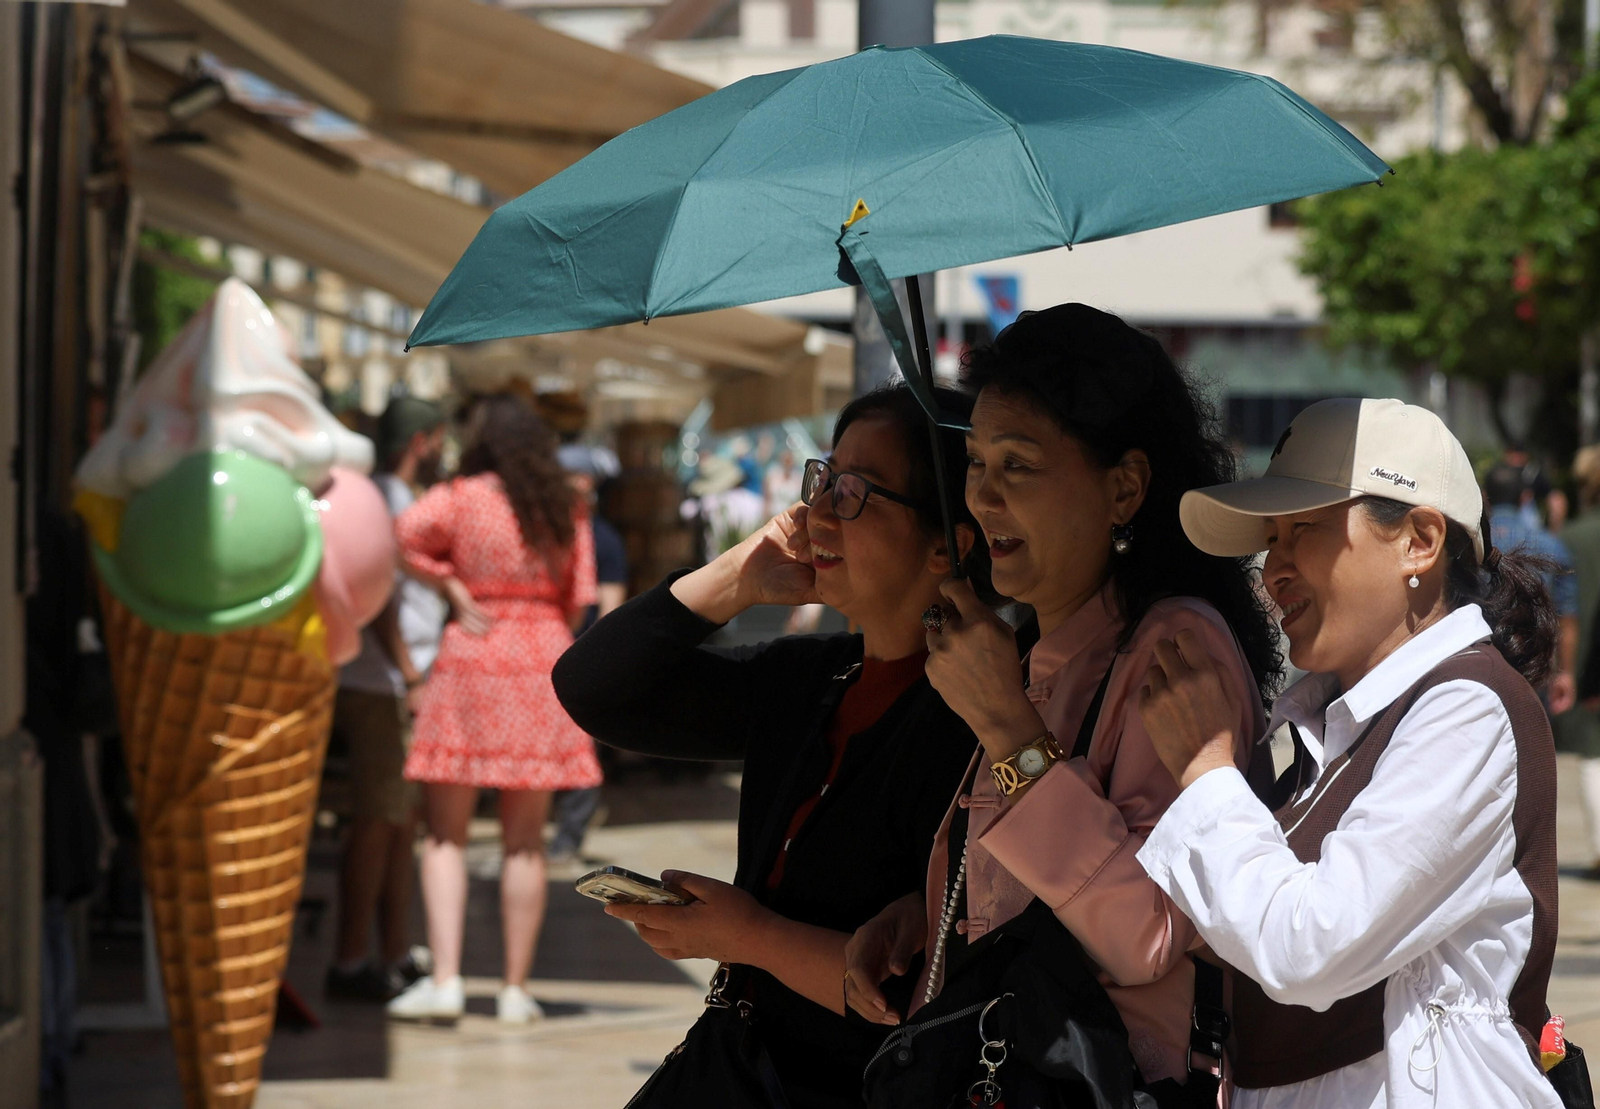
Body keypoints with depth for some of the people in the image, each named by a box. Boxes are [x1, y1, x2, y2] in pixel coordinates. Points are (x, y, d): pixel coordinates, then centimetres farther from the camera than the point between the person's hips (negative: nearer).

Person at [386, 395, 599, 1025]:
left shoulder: (461, 498, -3)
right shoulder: (566, 510, 7)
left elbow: (404, 536, -18)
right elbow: (579, 599, 6)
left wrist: (454, 590, -6)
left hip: (471, 663, -3)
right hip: (543, 664, 3)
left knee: (446, 832, 3)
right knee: (525, 840, 6)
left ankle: (445, 979, -8)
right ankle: (516, 989, 6)